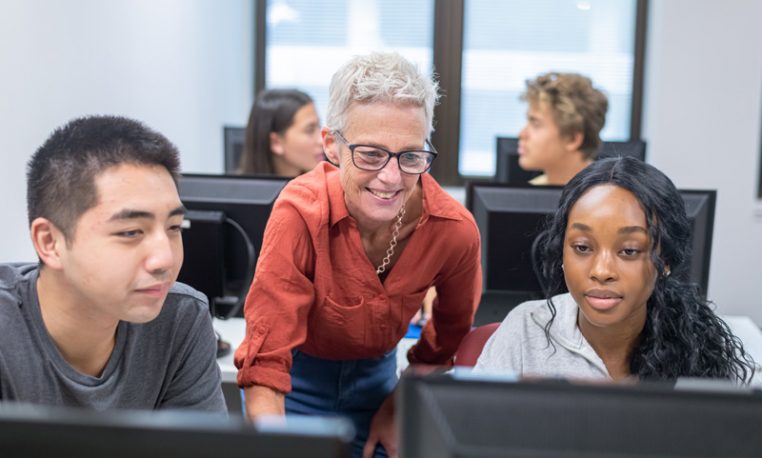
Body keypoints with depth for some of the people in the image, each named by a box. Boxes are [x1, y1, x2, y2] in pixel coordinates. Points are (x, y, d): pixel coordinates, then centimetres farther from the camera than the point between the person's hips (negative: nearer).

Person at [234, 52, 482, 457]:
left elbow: (449, 337, -2)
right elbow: (266, 361, -30)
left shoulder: (455, 230, -23)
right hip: (297, 377, -2)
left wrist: (398, 408, -2)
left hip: (375, 375, 3)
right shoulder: (300, 214, -33)